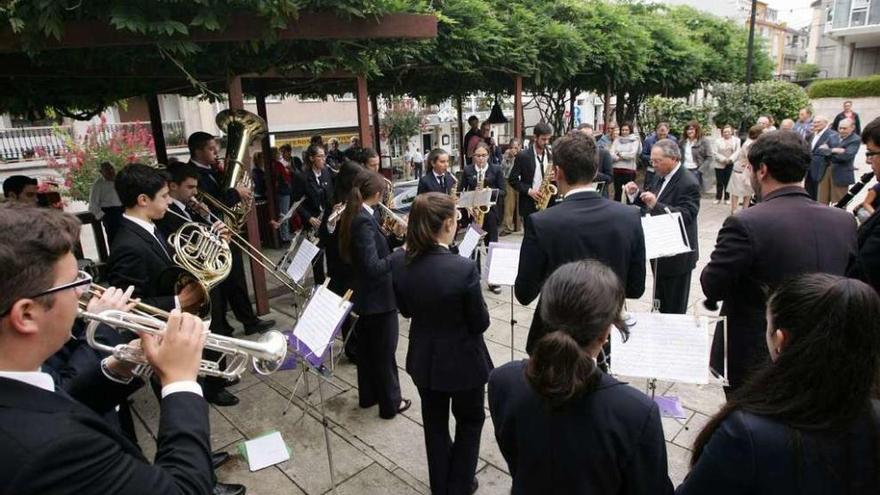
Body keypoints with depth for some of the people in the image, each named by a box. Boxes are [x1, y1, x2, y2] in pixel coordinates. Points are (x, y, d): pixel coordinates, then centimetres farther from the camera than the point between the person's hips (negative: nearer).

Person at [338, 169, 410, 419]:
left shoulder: (356, 216, 3)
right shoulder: (364, 221, -26)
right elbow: (373, 267, -29)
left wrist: (393, 238, 3)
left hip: (365, 294, 9)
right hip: (378, 296, -9)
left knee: (366, 346, 21)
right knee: (384, 351, 7)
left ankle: (368, 395, 38)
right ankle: (390, 403, 24)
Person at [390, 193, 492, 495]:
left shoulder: (398, 262, -13)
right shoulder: (463, 268, -29)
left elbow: (405, 310, 2)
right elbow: (480, 323, -16)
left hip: (424, 358, 4)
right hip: (462, 360, -4)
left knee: (434, 422, 25)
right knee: (470, 420, 23)